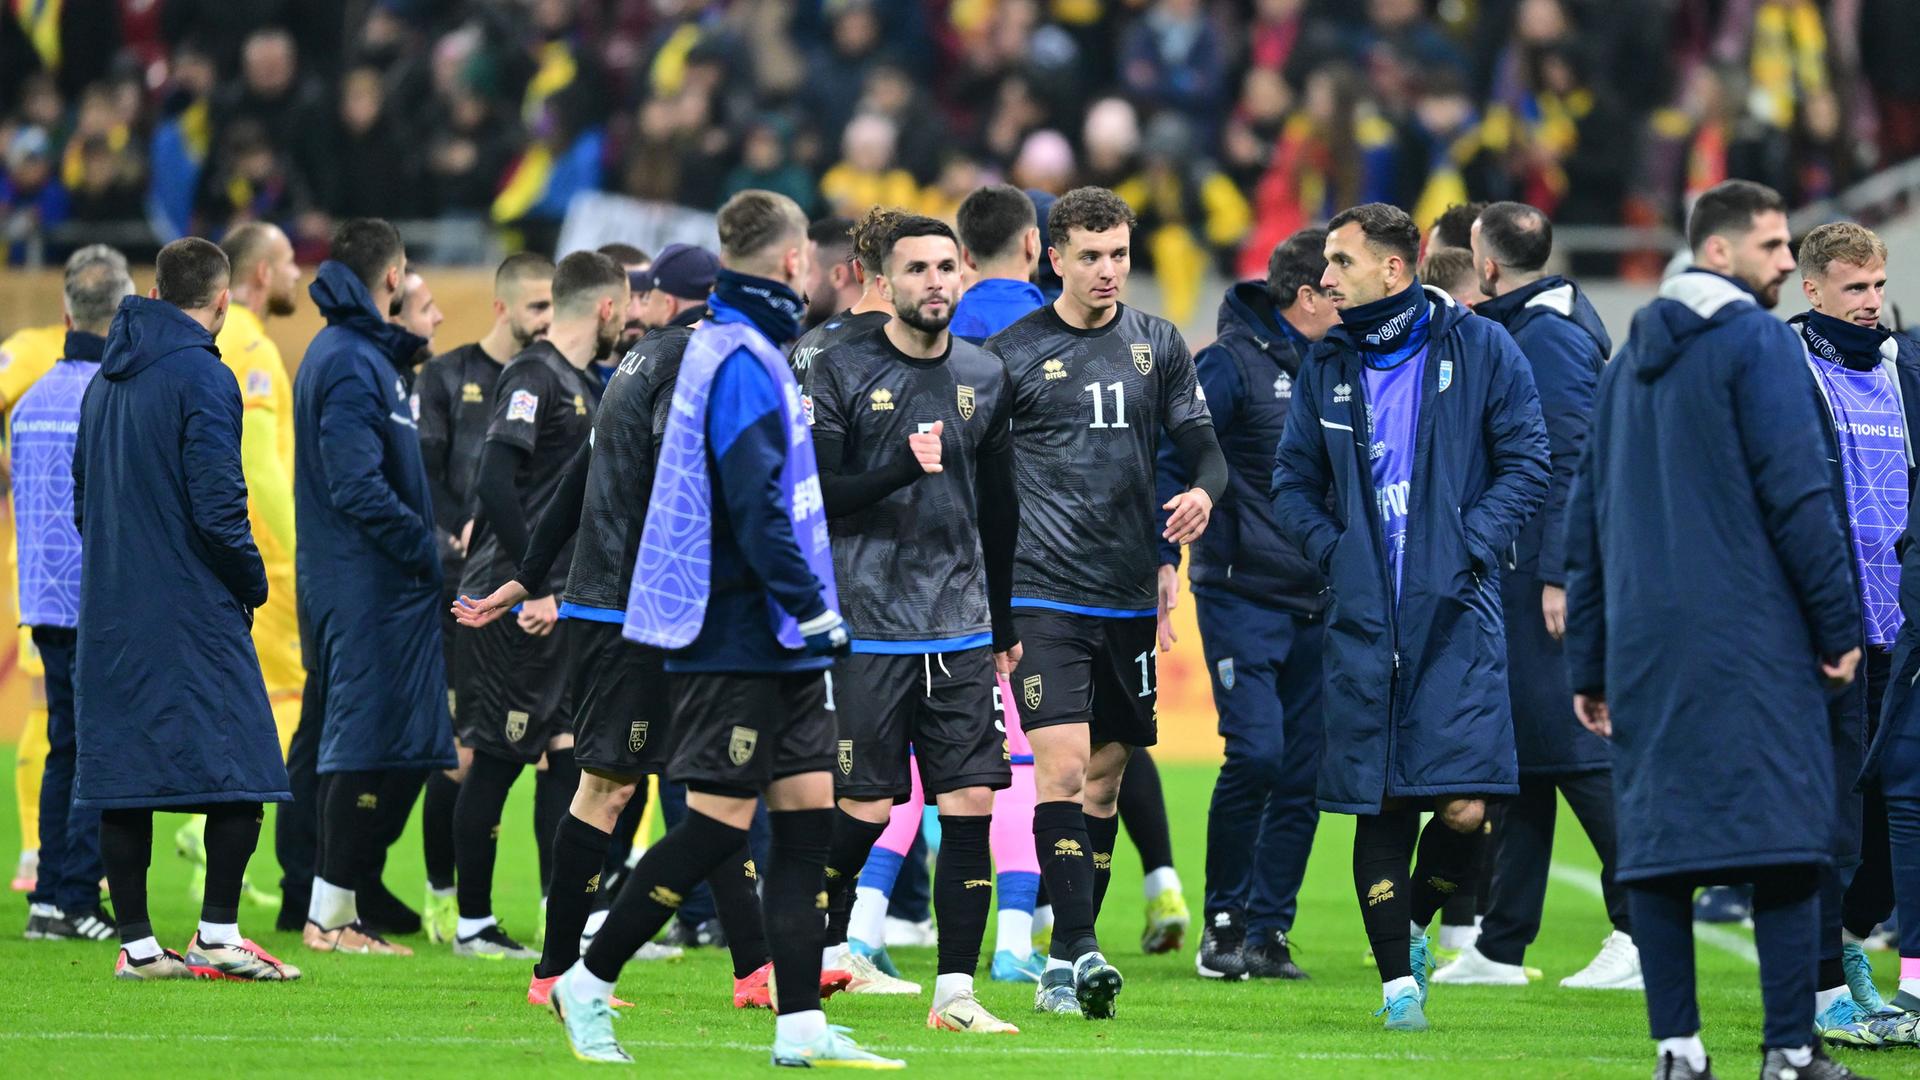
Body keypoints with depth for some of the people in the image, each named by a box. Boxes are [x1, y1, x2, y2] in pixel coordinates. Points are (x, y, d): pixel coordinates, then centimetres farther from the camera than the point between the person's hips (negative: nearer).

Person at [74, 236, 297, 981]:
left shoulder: (105, 382, 14)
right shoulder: (202, 380, -11)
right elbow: (216, 504, -16)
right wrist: (252, 582, -2)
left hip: (110, 612, 7)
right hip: (193, 607, -7)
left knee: (122, 782, 6)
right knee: (240, 772, -2)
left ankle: (136, 944, 6)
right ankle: (217, 934, -7)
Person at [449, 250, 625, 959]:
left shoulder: (580, 383, 16)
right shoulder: (535, 376, -12)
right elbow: (494, 483, -22)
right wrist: (534, 586, -22)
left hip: (560, 607, 9)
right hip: (514, 607, -9)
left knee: (566, 752, 8)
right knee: (497, 760, -4)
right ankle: (473, 923, -1)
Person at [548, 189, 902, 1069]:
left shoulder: (749, 351, 15)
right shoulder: (743, 361, -15)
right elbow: (754, 503, -21)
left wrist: (809, 609, 21)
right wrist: (813, 604, -19)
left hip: (775, 640, 10)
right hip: (736, 637, -10)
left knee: (810, 811, 5)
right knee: (720, 820, -6)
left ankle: (801, 1024, 4)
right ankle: (588, 981, 5)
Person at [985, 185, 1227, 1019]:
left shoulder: (1158, 346, 10)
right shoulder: (1012, 353, -2)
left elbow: (1203, 446, 9)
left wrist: (1202, 492, -13)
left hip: (1129, 597, 5)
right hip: (1043, 595, -5)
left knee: (1106, 775, 8)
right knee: (1062, 766, -16)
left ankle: (1063, 966, 16)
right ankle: (1077, 954, -19)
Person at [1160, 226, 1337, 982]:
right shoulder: (1231, 364, -6)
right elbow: (1173, 459, -8)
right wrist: (1166, 558, -16)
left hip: (1317, 601, 6)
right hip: (1241, 592, -6)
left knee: (1304, 772, 2)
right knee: (1256, 752, -14)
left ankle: (1268, 930, 8)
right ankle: (1223, 921, 1)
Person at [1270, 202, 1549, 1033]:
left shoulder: (1479, 349, 0)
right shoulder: (1328, 367, 10)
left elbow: (1526, 465, 0)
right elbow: (1292, 481, 16)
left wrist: (1469, 545, -10)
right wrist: (1333, 551, -1)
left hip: (1455, 617, -3)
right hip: (1362, 620, 3)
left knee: (1465, 808, -10)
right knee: (1380, 807, 1)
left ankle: (1411, 926, 16)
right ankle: (1398, 977, 10)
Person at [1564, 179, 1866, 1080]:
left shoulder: (1629, 362, 18)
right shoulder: (1760, 343, -4)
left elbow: (1585, 518, 19)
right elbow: (1797, 493, -11)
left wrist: (1589, 664, 21)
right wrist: (1840, 625, -5)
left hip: (1645, 644, 6)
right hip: (1751, 635, -6)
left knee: (1658, 839, 5)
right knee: (1779, 837, -6)